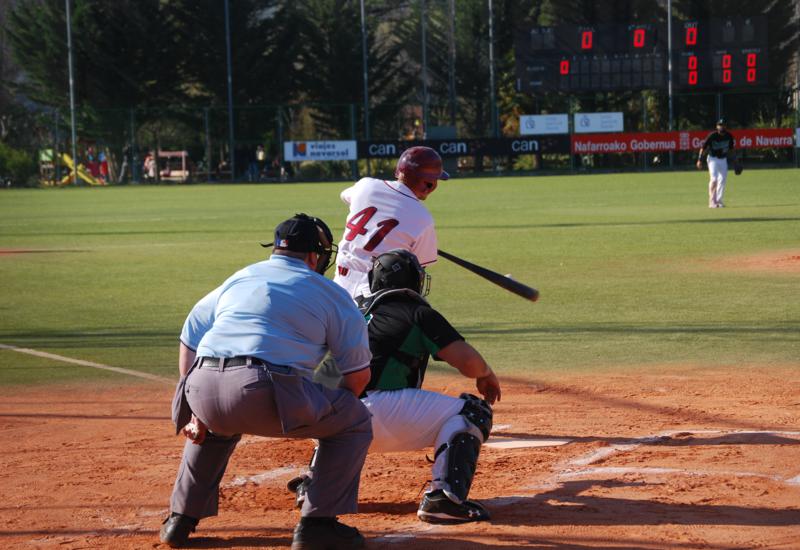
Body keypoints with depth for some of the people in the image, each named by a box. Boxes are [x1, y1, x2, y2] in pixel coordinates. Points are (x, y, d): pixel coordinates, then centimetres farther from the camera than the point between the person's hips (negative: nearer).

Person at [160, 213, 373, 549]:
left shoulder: (237, 279, 29)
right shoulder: (330, 294, 17)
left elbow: (189, 340, 25)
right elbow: (358, 374, 15)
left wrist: (196, 413, 25)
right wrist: (337, 405, 35)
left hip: (203, 393, 5)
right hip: (266, 395, -5)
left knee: (216, 426, 41)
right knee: (355, 421, 17)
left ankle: (181, 520, 35)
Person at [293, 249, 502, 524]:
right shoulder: (417, 313, 6)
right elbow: (468, 362, -3)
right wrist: (486, 374, 19)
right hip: (377, 410, -7)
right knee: (472, 411, 1)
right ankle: (444, 496, -18)